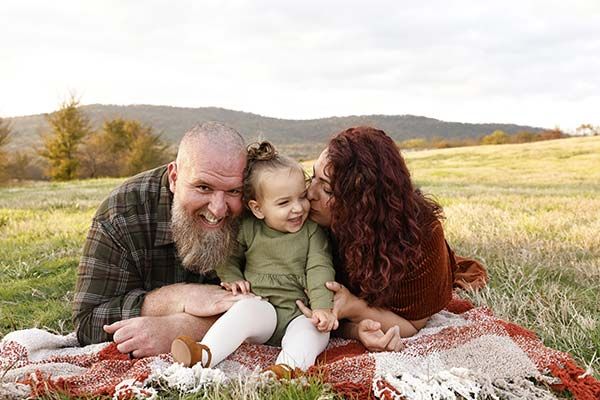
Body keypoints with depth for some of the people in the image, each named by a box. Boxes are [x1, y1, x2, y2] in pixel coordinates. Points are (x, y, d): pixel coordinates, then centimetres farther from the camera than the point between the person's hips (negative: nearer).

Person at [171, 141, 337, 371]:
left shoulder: (312, 231, 3)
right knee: (247, 307, -33)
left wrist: (323, 307, -19)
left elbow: (320, 270, -5)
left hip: (298, 314, 1)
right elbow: (228, 258, 18)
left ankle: (288, 367, -56)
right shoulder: (248, 229, 5)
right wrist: (232, 279, -3)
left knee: (316, 330, -31)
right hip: (261, 307, 0)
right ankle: (204, 354, -49)